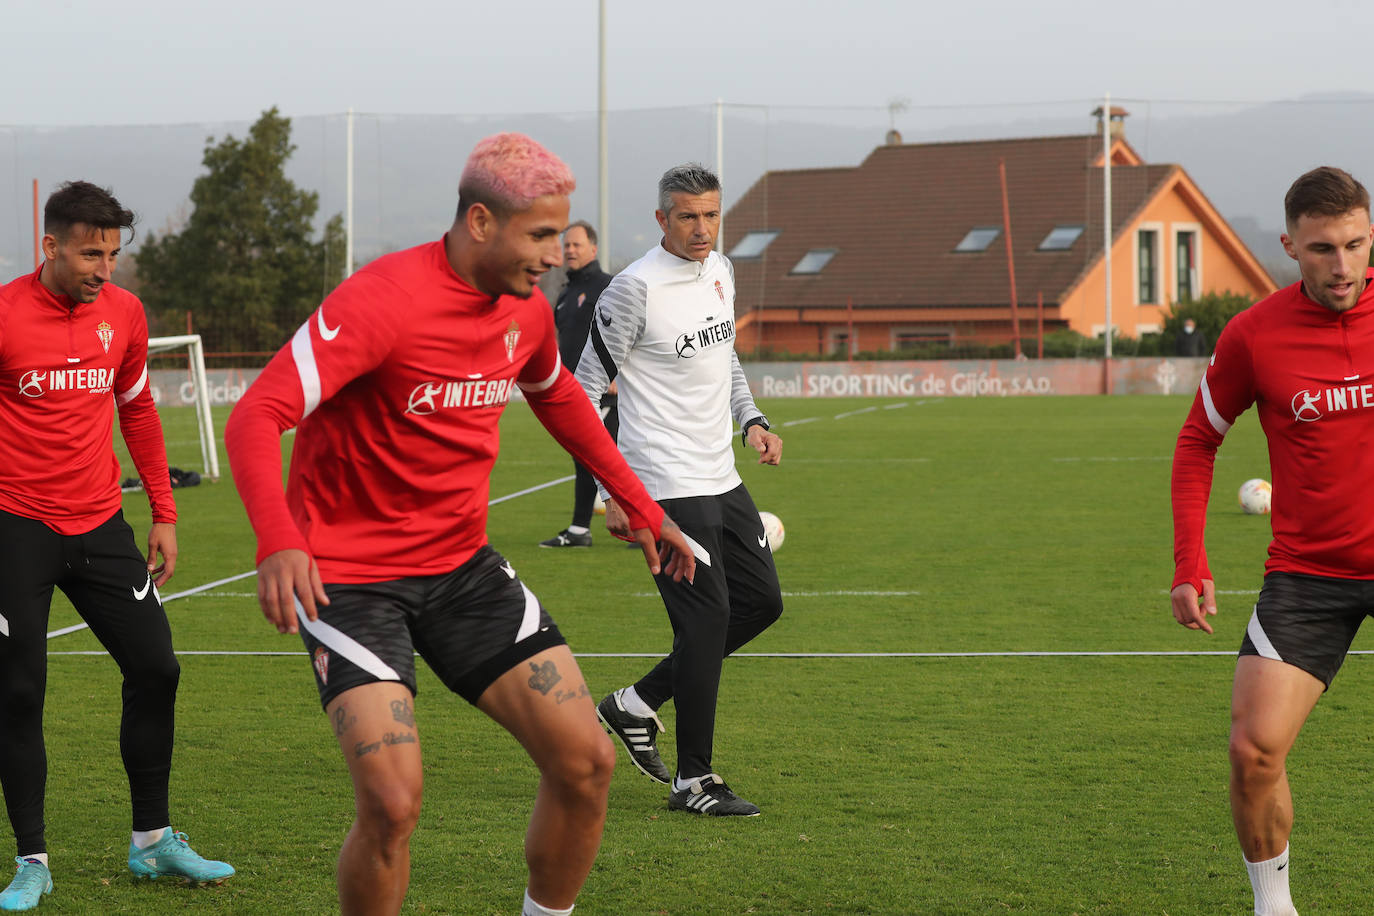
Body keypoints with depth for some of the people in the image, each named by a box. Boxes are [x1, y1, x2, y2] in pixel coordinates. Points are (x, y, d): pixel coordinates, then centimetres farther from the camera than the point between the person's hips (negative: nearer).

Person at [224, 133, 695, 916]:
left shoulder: (526, 308, 2)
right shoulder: (382, 302, -22)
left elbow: (557, 395, 26)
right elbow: (256, 418, -28)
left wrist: (638, 504, 27)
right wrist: (279, 542, -43)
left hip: (462, 565, 7)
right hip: (350, 577, -7)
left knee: (586, 761, -3)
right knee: (394, 804, -20)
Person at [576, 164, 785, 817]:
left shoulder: (719, 270, 9)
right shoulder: (636, 289, -15)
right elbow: (586, 388, -11)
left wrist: (751, 420, 11)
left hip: (721, 479, 9)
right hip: (665, 487, -9)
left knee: (761, 601, 11)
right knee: (706, 617, -11)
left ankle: (636, 705, 20)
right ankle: (693, 781, -3)